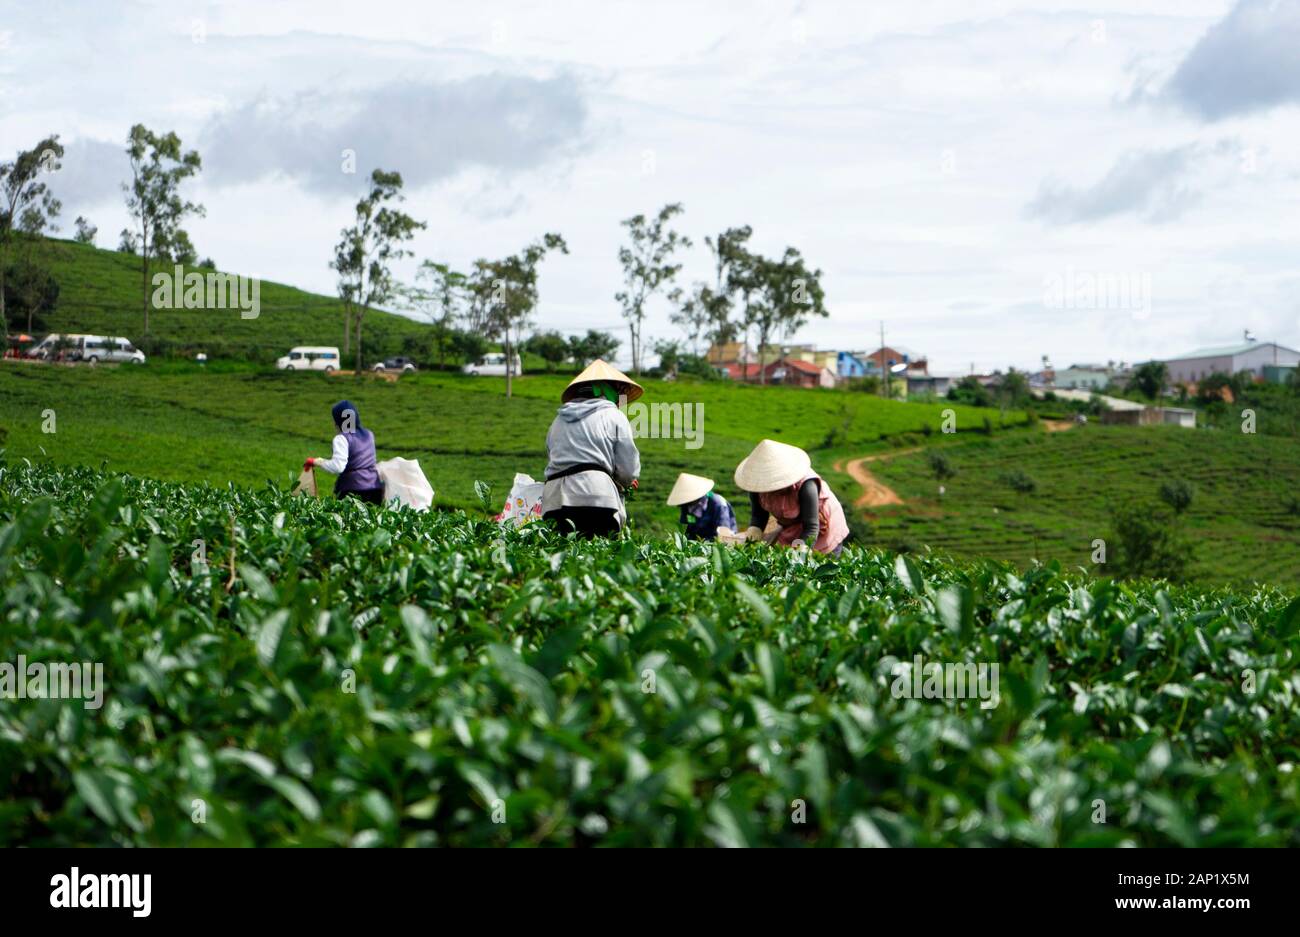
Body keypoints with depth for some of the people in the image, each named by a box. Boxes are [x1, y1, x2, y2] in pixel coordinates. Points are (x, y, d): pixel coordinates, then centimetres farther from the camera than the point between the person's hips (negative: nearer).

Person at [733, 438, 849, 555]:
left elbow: (811, 528, -34)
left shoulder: (806, 486, -36)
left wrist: (799, 549, -47)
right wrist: (754, 529, -33)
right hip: (792, 528, 5)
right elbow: (758, 514, -12)